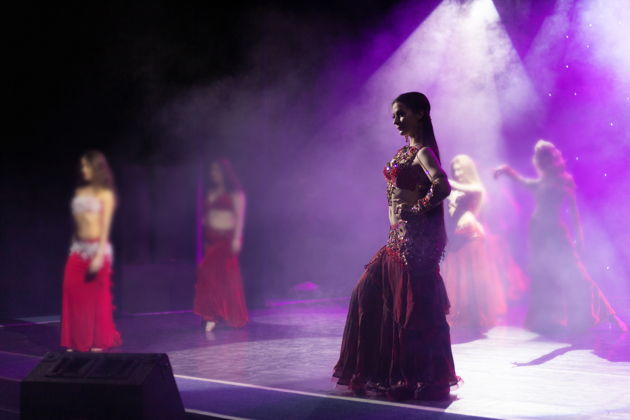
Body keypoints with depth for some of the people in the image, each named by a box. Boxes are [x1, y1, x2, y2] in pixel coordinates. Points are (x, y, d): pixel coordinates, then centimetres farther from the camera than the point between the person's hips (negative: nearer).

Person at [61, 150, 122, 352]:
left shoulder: (105, 194, -2)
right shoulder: (80, 192, 12)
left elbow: (105, 226, -8)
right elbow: (77, 222, 14)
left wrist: (99, 256, -16)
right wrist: (74, 248, 10)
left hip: (97, 247, -5)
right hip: (78, 248, 5)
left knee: (97, 297, 1)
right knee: (72, 292, -2)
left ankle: (98, 342, 12)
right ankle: (77, 341, 8)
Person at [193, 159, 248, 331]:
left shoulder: (235, 192, -3)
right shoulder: (212, 191, 16)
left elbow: (240, 215, -9)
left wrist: (237, 238, -16)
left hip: (227, 238, -6)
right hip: (212, 238, 6)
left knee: (228, 277, -3)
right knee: (208, 274, -4)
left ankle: (235, 317, 8)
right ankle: (211, 316, -3)